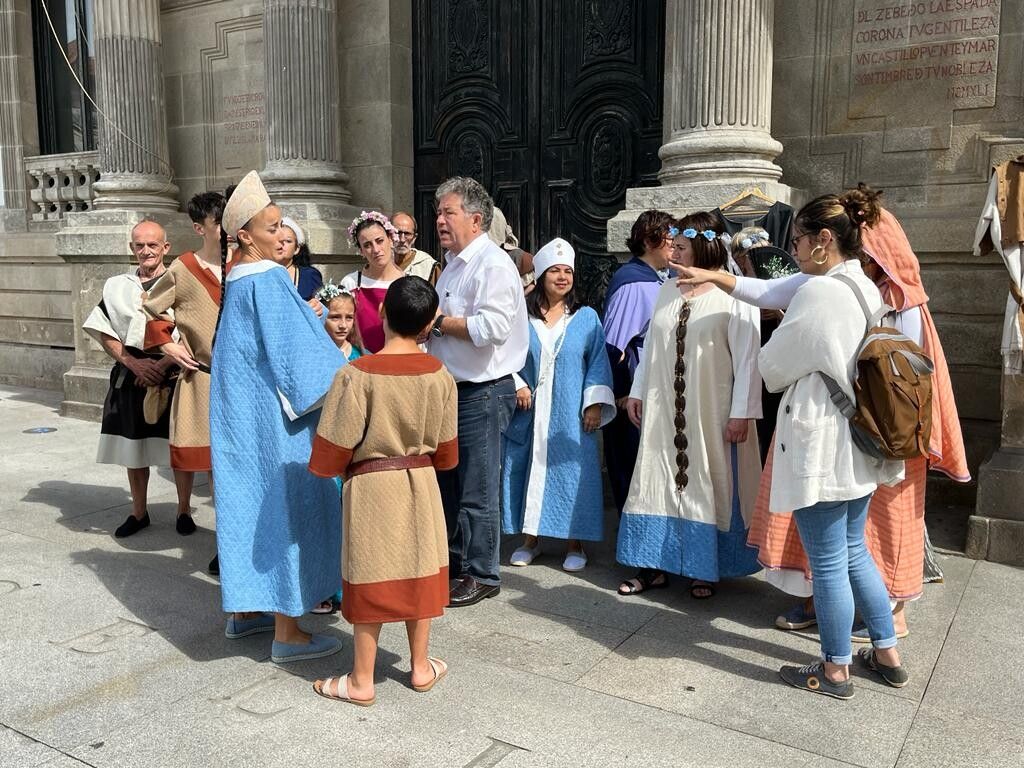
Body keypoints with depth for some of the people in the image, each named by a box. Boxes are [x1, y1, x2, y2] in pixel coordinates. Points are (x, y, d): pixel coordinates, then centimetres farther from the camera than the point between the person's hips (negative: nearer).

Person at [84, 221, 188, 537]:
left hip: (173, 375, -3)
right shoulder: (117, 286, 9)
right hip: (130, 377, 3)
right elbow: (105, 335, 5)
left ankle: (183, 510, 17)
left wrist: (162, 365, -15)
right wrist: (134, 363, -10)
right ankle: (139, 512, 24)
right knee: (133, 445, 9)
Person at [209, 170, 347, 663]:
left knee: (250, 502, 17)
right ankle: (287, 635, 6)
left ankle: (243, 612, 29)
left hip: (243, 411, 9)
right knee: (284, 506, -2)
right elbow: (296, 351, -19)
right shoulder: (269, 281, -17)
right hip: (274, 416, -9)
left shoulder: (238, 280, 9)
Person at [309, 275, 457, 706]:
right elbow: (446, 449, 3)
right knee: (418, 572, 15)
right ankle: (421, 668, 29)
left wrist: (326, 469, 8)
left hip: (370, 486, -3)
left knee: (370, 579, 7)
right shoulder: (439, 375, -6)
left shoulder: (357, 375, -17)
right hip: (420, 484, 3)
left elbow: (333, 448, -13)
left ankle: (361, 682, 19)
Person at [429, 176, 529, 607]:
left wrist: (437, 321, -16)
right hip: (452, 389, 10)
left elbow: (492, 327, -28)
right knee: (448, 482, 18)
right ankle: (454, 561, 33)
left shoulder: (493, 265, -14)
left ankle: (481, 575, 14)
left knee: (477, 490, 0)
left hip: (482, 393, -10)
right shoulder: (453, 265, 16)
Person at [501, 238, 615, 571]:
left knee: (572, 473, 1)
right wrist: (516, 385, -8)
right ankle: (530, 538, 22)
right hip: (529, 412, 1)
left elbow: (598, 362, 3)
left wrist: (595, 403, -5)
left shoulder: (586, 318, 5)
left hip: (570, 415, -1)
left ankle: (575, 544, 14)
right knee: (527, 471, 6)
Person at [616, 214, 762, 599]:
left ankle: (706, 569, 20)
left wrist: (741, 412, -14)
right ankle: (655, 565, 20)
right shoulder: (668, 290, 10)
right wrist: (637, 392, 14)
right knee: (659, 481, 9)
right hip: (664, 409, 6)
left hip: (710, 412, -6)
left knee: (708, 487, 4)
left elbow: (747, 358, -12)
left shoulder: (735, 295, -10)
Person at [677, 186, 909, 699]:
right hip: (858, 443, 10)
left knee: (828, 563, 5)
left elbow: (774, 368, -9)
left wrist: (763, 361, 14)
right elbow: (772, 293, 20)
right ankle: (887, 654, 33)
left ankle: (835, 670, 21)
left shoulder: (819, 292, -19)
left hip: (820, 445, -10)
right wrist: (715, 277, 28)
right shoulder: (866, 288, 10)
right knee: (854, 553, 22)